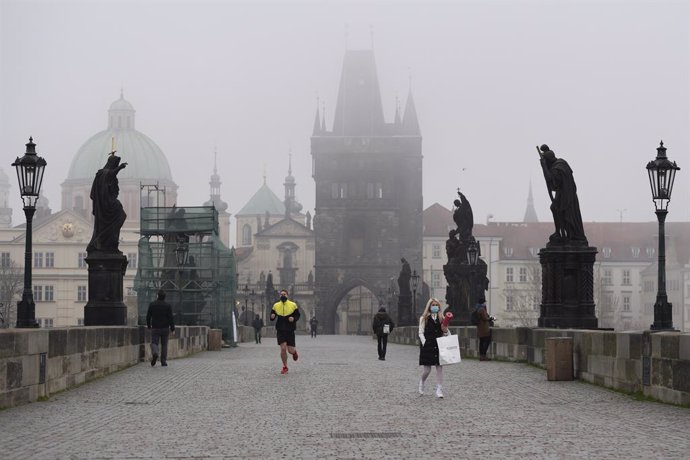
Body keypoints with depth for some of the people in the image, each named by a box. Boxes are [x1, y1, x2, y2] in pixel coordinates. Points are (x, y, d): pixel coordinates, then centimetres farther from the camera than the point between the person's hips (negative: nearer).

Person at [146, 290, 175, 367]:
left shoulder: (152, 304, 1)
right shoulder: (168, 305, -3)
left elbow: (148, 316, 5)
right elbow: (170, 318, -5)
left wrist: (148, 325, 17)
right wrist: (172, 328, 2)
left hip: (155, 328, 0)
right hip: (165, 328, 0)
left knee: (154, 342, 2)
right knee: (164, 344, 9)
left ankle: (154, 353, -30)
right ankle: (163, 361, 8)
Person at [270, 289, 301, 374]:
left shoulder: (293, 305, 0)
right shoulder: (276, 305, 4)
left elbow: (297, 315, 8)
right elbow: (272, 318, 13)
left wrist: (294, 319, -14)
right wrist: (272, 317, -12)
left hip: (290, 330, -1)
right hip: (280, 331, 1)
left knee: (290, 350, 0)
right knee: (283, 348, -10)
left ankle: (294, 352, 39)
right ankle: (285, 367, 6)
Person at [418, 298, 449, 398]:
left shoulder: (441, 318, 12)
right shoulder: (424, 318, 2)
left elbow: (445, 333, 16)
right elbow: (421, 333, 0)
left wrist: (445, 331, -7)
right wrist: (424, 343, -12)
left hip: (439, 346, 3)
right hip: (427, 346, -3)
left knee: (439, 367, -3)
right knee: (427, 369, 0)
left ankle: (439, 390, 0)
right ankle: (422, 382, 31)